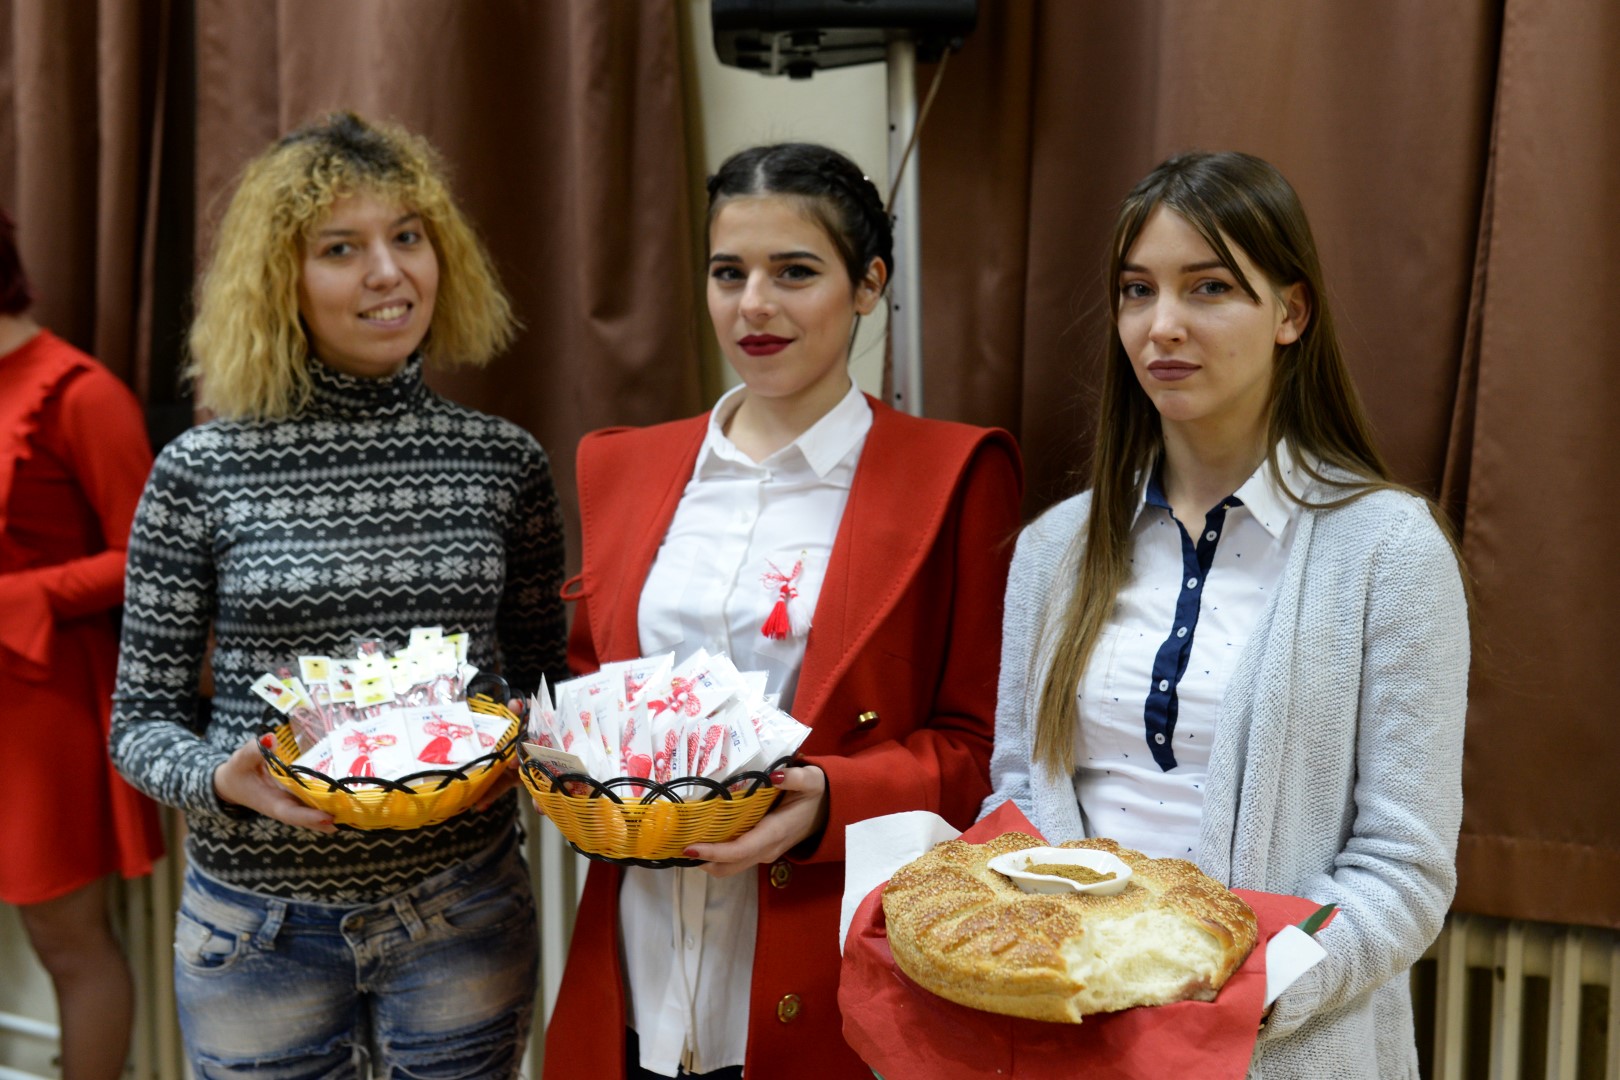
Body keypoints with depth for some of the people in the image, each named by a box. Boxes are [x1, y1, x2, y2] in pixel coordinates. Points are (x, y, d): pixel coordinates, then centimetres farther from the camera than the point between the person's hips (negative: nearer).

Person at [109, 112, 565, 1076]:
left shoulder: (505, 462, -1)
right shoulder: (202, 472, -6)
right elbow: (142, 721, -1)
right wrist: (224, 778, -20)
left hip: (462, 914, 2)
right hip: (261, 928, -1)